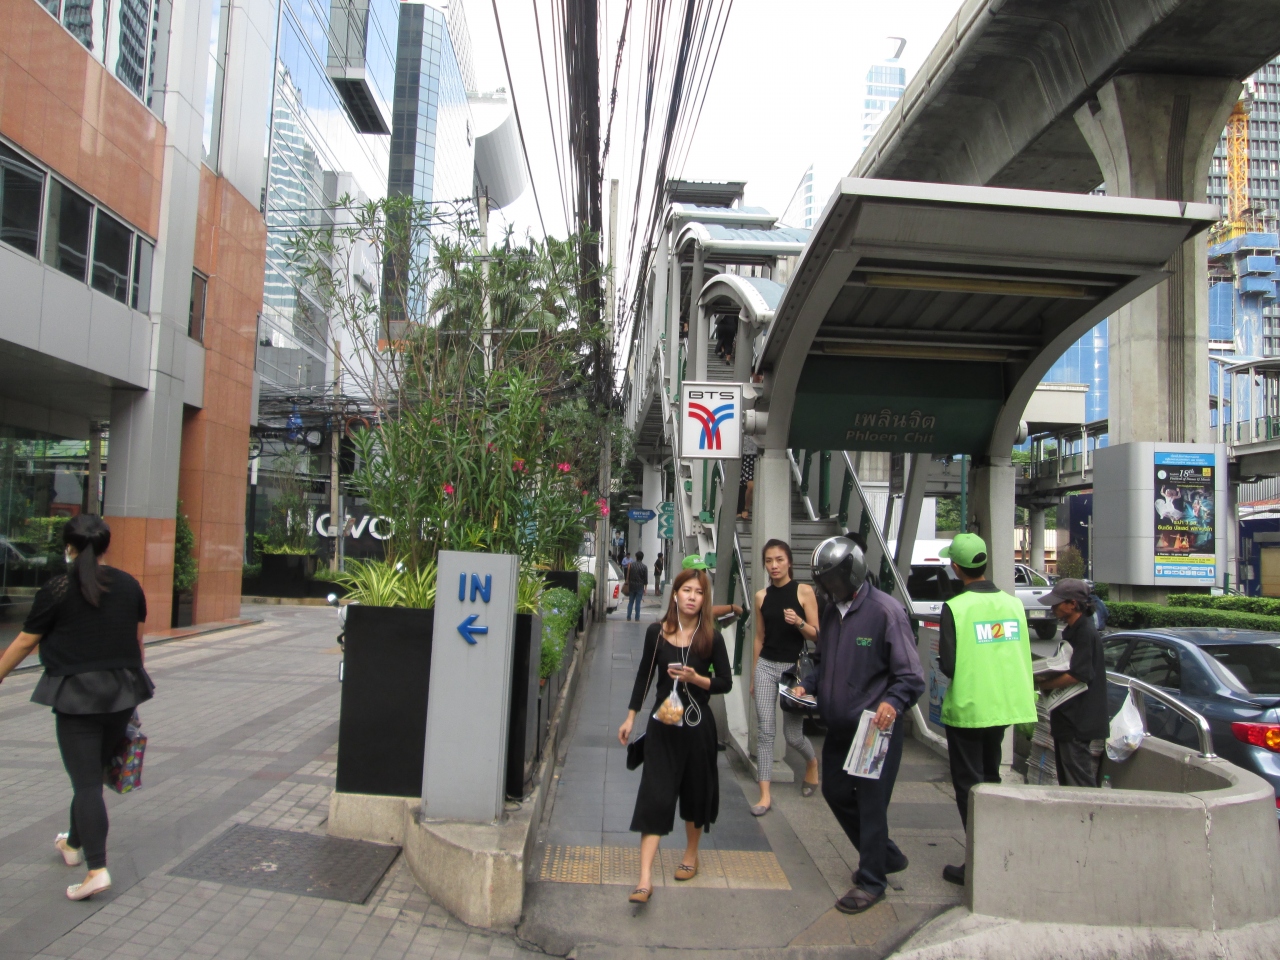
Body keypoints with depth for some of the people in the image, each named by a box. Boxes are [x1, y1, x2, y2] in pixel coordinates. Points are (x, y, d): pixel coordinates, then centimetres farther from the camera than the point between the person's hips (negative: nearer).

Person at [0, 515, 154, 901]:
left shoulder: (56, 590, -8)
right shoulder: (128, 585, 5)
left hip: (77, 693, -5)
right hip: (122, 691, 5)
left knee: (86, 781, -2)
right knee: (92, 772, 21)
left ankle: (97, 869, -8)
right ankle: (74, 844, 40)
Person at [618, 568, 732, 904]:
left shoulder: (711, 637, -6)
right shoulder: (657, 632, -3)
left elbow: (726, 683, -1)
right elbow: (644, 675, 7)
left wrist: (696, 678, -19)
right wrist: (630, 717, 7)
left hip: (697, 724, 0)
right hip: (662, 724, 0)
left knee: (695, 791, 14)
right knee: (654, 795, -5)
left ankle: (691, 854, 38)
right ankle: (645, 878, -6)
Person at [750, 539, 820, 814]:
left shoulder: (804, 591, -4)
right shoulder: (761, 596, 5)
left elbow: (816, 634, -4)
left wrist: (799, 622, -24)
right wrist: (753, 676, 14)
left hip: (794, 667, -3)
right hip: (766, 667, 3)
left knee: (792, 734, 4)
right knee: (764, 731, -2)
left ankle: (812, 762, 37)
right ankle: (765, 795, 5)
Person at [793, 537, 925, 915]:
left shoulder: (885, 610, -16)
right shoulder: (831, 613, 9)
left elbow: (911, 675, -17)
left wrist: (893, 702, -35)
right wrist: (807, 685, 3)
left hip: (876, 728, -8)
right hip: (839, 727, 9)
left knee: (871, 802, 2)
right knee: (835, 791, 17)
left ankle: (871, 881, 21)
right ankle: (886, 855, 38)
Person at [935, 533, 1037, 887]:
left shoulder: (955, 607, -18)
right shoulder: (1013, 604, -1)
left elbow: (948, 666, -18)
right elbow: (1023, 657, 4)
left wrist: (940, 655, 2)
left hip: (967, 709, -6)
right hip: (1004, 706, 6)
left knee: (969, 785, 5)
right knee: (990, 779, 22)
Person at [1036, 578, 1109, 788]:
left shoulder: (1086, 633, -17)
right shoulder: (1071, 630, 14)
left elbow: (1076, 675, -23)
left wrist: (1042, 684, -14)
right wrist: (1045, 676, 7)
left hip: (1081, 727, -10)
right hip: (1068, 723, 10)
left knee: (1081, 790, -4)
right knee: (1067, 785, 16)